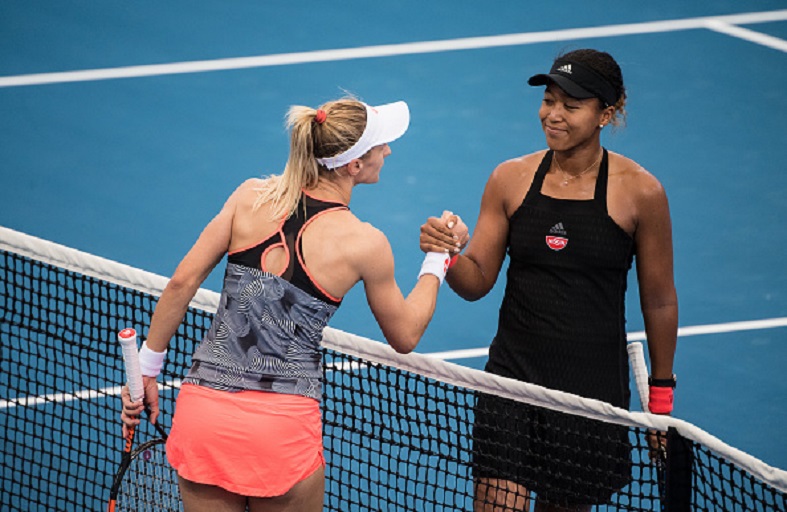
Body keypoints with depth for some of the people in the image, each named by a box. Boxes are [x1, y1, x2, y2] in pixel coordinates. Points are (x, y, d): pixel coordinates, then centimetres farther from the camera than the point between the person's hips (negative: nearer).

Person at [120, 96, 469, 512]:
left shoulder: (251, 196, 2)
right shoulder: (365, 244, -5)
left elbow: (182, 283, 1)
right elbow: (404, 337, 9)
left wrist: (147, 368, 10)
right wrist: (438, 259, 21)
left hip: (201, 410, 3)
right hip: (283, 426, -3)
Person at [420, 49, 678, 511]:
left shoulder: (640, 191, -6)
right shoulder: (511, 179, 1)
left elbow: (659, 303, 2)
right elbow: (478, 281, 4)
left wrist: (661, 399, 6)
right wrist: (446, 255, -18)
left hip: (594, 385, -1)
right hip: (512, 379, 2)